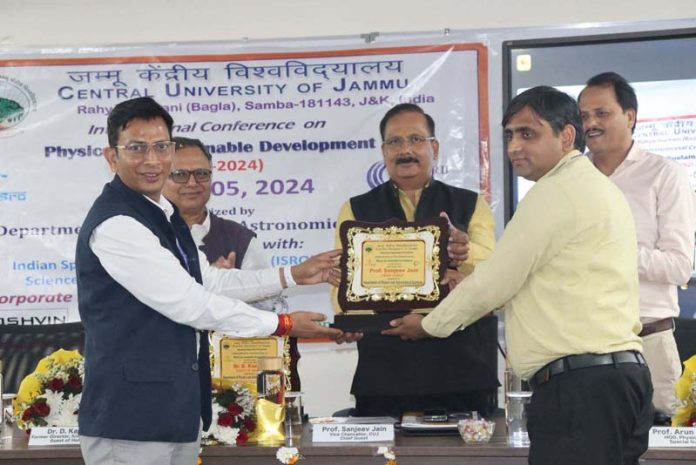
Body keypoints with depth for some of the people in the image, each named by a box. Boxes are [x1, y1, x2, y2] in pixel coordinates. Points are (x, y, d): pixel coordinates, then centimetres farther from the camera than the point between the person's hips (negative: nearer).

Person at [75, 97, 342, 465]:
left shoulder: (162, 215, 14)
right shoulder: (115, 225, -18)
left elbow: (209, 282, 22)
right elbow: (188, 303, -19)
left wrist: (293, 275, 20)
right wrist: (282, 324, -8)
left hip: (178, 408, 9)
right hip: (132, 419, -9)